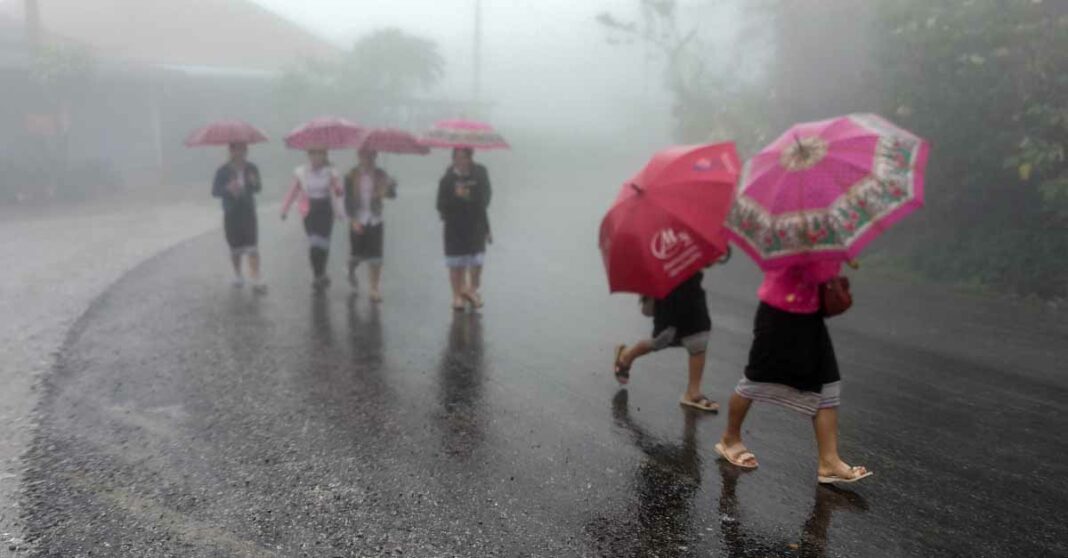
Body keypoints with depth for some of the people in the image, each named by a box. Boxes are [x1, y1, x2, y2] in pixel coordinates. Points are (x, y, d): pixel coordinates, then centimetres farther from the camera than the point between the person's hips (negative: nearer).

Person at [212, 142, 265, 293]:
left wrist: (254, 183, -15)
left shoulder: (252, 169, -1)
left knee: (252, 246, -8)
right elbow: (214, 191, -7)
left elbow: (257, 189, 8)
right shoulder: (223, 171, -7)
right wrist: (228, 188, -26)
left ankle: (256, 280, -8)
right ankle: (237, 275, 31)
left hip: (248, 212, 0)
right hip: (231, 214, 0)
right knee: (235, 248, 10)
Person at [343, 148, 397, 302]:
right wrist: (354, 220, -14)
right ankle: (351, 269, 42)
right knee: (358, 255, 6)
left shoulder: (380, 175, 2)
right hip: (358, 222, -1)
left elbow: (393, 194, -5)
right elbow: (348, 200, -4)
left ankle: (375, 290, 3)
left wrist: (389, 189, -29)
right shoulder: (351, 176, -2)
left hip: (375, 221, 1)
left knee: (375, 257, -4)